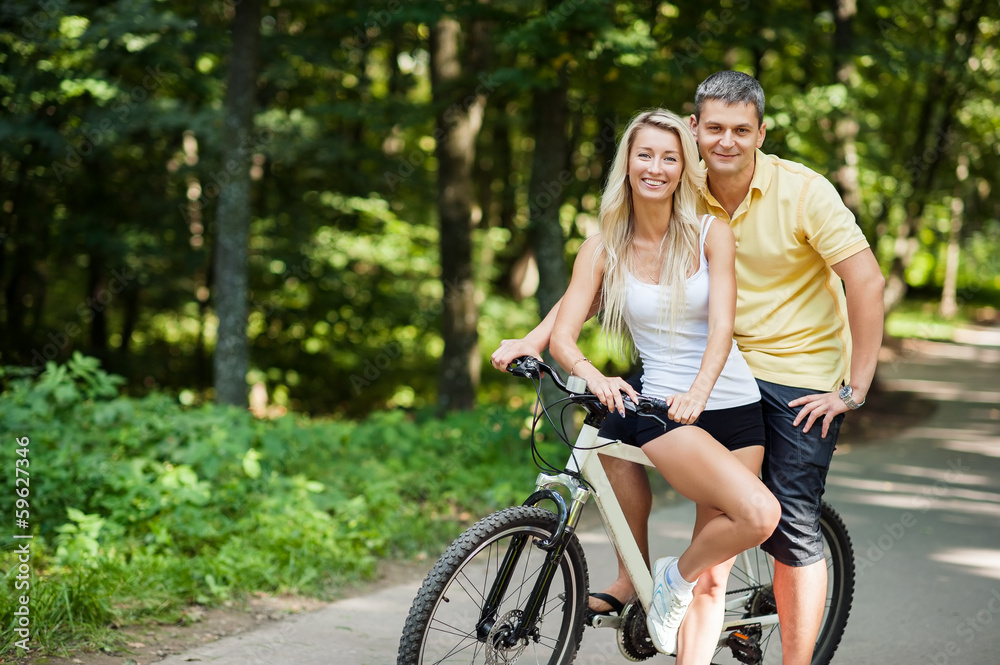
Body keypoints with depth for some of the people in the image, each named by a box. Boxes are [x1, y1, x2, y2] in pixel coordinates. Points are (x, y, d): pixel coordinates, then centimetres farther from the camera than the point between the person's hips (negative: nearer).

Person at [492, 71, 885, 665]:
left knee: (793, 533, -4)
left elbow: (867, 282, -16)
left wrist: (854, 390, -17)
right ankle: (635, 576, 5)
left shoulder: (803, 192, -16)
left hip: (801, 376, -4)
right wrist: (538, 338, -13)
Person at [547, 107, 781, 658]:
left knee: (709, 576, 0)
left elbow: (721, 327, -9)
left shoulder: (711, 234, 1)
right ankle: (673, 578, -1)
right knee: (759, 514, -25)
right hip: (658, 409, -2)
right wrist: (597, 380, -27)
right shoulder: (602, 250, 2)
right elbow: (562, 338, -5)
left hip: (734, 408, 2)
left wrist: (698, 392, -28)